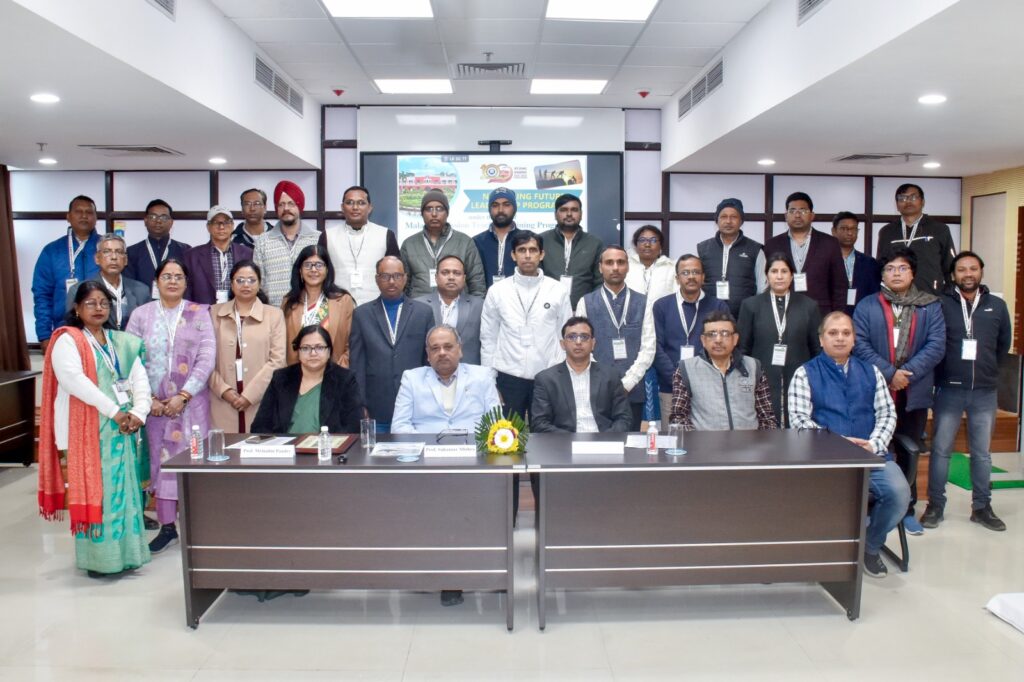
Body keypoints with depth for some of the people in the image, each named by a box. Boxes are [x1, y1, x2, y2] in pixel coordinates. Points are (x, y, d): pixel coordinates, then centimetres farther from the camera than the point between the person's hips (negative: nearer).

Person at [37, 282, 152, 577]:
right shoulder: (67, 340, -3)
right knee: (94, 489, -1)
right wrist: (114, 411, -20)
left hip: (124, 427, 5)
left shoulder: (123, 342, 13)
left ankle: (125, 552, 17)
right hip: (88, 428, -5)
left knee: (124, 489, 8)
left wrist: (138, 412, -11)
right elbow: (74, 380, -18)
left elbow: (140, 380, 6)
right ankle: (98, 557, 7)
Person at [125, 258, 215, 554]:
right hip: (155, 404, 1)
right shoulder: (141, 315, 5)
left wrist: (182, 396, -12)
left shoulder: (199, 313, 2)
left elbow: (207, 358, -6)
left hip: (191, 402, -1)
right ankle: (167, 526, 16)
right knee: (160, 460, 5)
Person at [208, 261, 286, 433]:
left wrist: (249, 395, -9)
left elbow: (277, 360, -2)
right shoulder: (215, 313, 11)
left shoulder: (274, 315, 6)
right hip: (223, 403, 1)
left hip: (260, 403, -1)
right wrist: (224, 390, -8)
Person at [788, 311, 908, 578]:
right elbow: (799, 420, -3)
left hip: (871, 454, 4)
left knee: (899, 493, -23)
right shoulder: (805, 373, 7)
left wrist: (873, 444, -8)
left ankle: (870, 545, 7)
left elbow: (887, 413, 11)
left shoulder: (871, 372, 19)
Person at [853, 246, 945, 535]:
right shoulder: (866, 306, 4)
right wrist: (889, 373, -16)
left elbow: (936, 345, -4)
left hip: (914, 393, 1)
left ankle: (907, 509, 24)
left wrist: (907, 373, -16)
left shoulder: (930, 307, 6)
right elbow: (860, 344, -7)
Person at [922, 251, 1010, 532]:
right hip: (949, 390, -3)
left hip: (985, 392, 3)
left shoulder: (997, 306, 7)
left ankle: (982, 507, 23)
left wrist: (985, 367, 14)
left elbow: (1004, 343, 17)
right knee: (940, 449, 4)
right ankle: (935, 505, 13)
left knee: (982, 452, 11)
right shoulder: (941, 304, -5)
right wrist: (945, 369, 0)